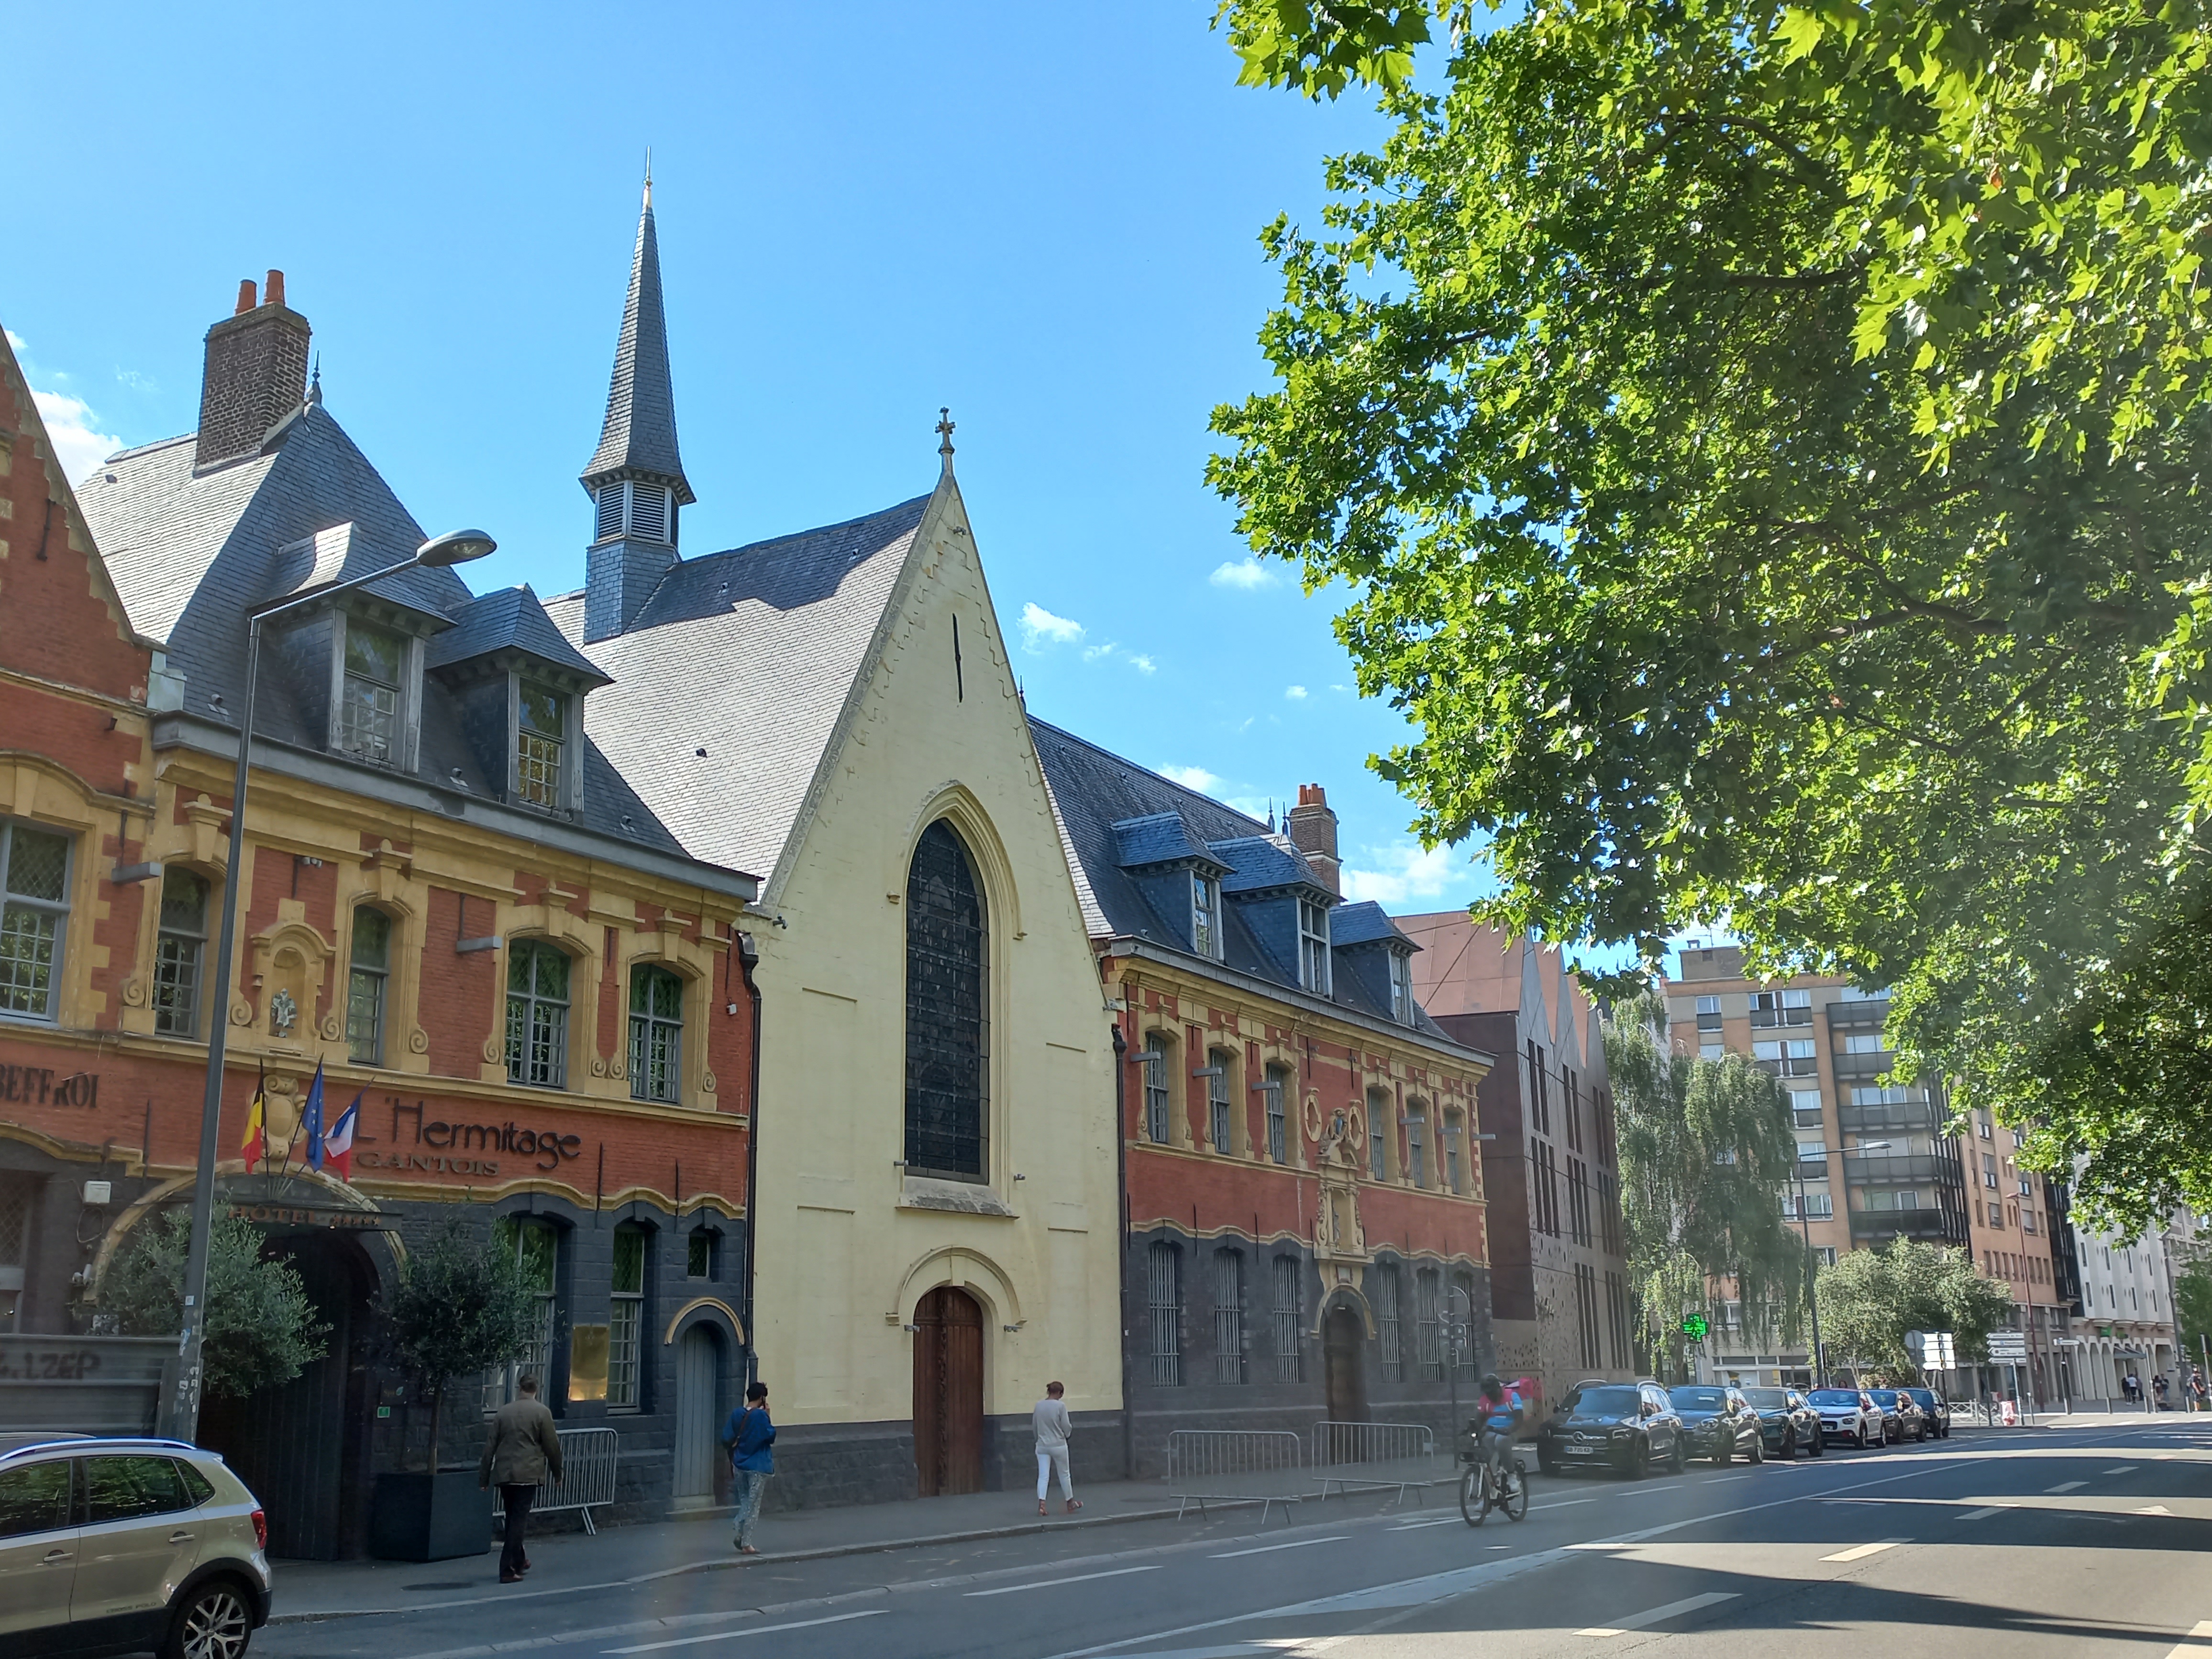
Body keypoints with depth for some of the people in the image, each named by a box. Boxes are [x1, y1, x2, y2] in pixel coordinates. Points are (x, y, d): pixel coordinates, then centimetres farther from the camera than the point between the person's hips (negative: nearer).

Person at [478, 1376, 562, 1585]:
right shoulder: (542, 1412, -3)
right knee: (519, 1520, -4)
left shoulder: (503, 1412, 8)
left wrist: (484, 1478, 12)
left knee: (512, 1519, 17)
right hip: (528, 1474, -4)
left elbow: (490, 1447, 8)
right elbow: (552, 1446, -1)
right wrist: (557, 1472, 12)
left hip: (504, 1474, 4)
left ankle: (518, 1561, 31)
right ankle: (508, 1570, -10)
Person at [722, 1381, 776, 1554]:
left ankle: (739, 1533, 3)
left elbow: (727, 1438, 4)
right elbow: (771, 1437, -12)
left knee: (745, 1501, 20)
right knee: (753, 1505, 3)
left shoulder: (736, 1414, 2)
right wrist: (769, 1418, -5)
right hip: (758, 1466, -5)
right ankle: (746, 1544, 4)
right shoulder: (761, 1415, -15)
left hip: (740, 1464, 5)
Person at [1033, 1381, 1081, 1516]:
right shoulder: (1061, 1405, -13)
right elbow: (1066, 1426, -11)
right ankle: (1070, 1504, 30)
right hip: (1058, 1445, -3)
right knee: (1064, 1474, 14)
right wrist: (1068, 1433, 11)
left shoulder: (1039, 1405, 0)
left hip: (1042, 1446, 3)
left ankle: (1041, 1503, -19)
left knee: (1043, 1476, 0)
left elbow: (1034, 1425, 8)